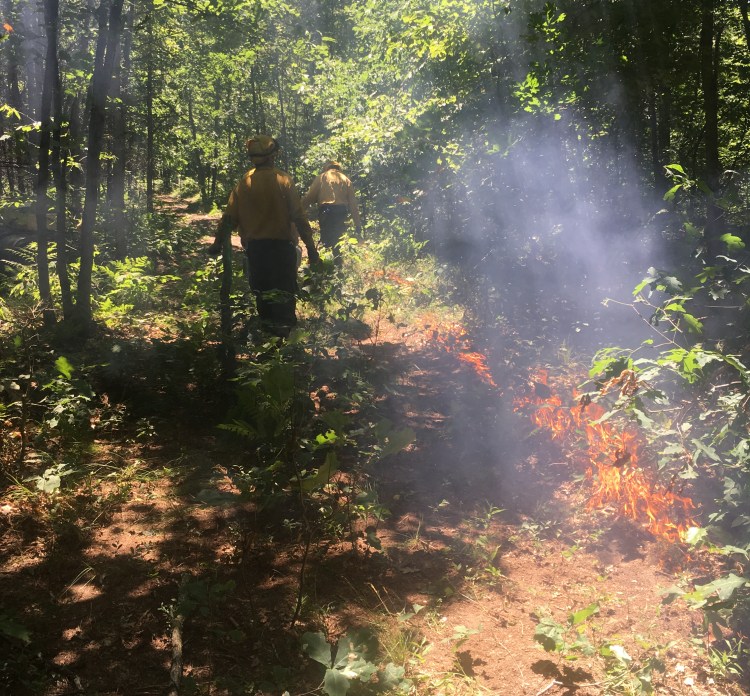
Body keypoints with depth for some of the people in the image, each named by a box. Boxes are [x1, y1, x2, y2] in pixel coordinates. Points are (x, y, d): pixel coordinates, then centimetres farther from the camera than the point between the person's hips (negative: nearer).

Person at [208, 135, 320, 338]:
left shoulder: (244, 182, 0)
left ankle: (266, 327, 26)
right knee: (285, 290, 5)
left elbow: (229, 217, -1)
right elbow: (299, 216, -13)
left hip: (254, 246, 3)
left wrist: (218, 242, 9)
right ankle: (285, 328, 0)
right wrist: (310, 247, -9)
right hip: (282, 244, -3)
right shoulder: (283, 180, -9)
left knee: (261, 290, 17)